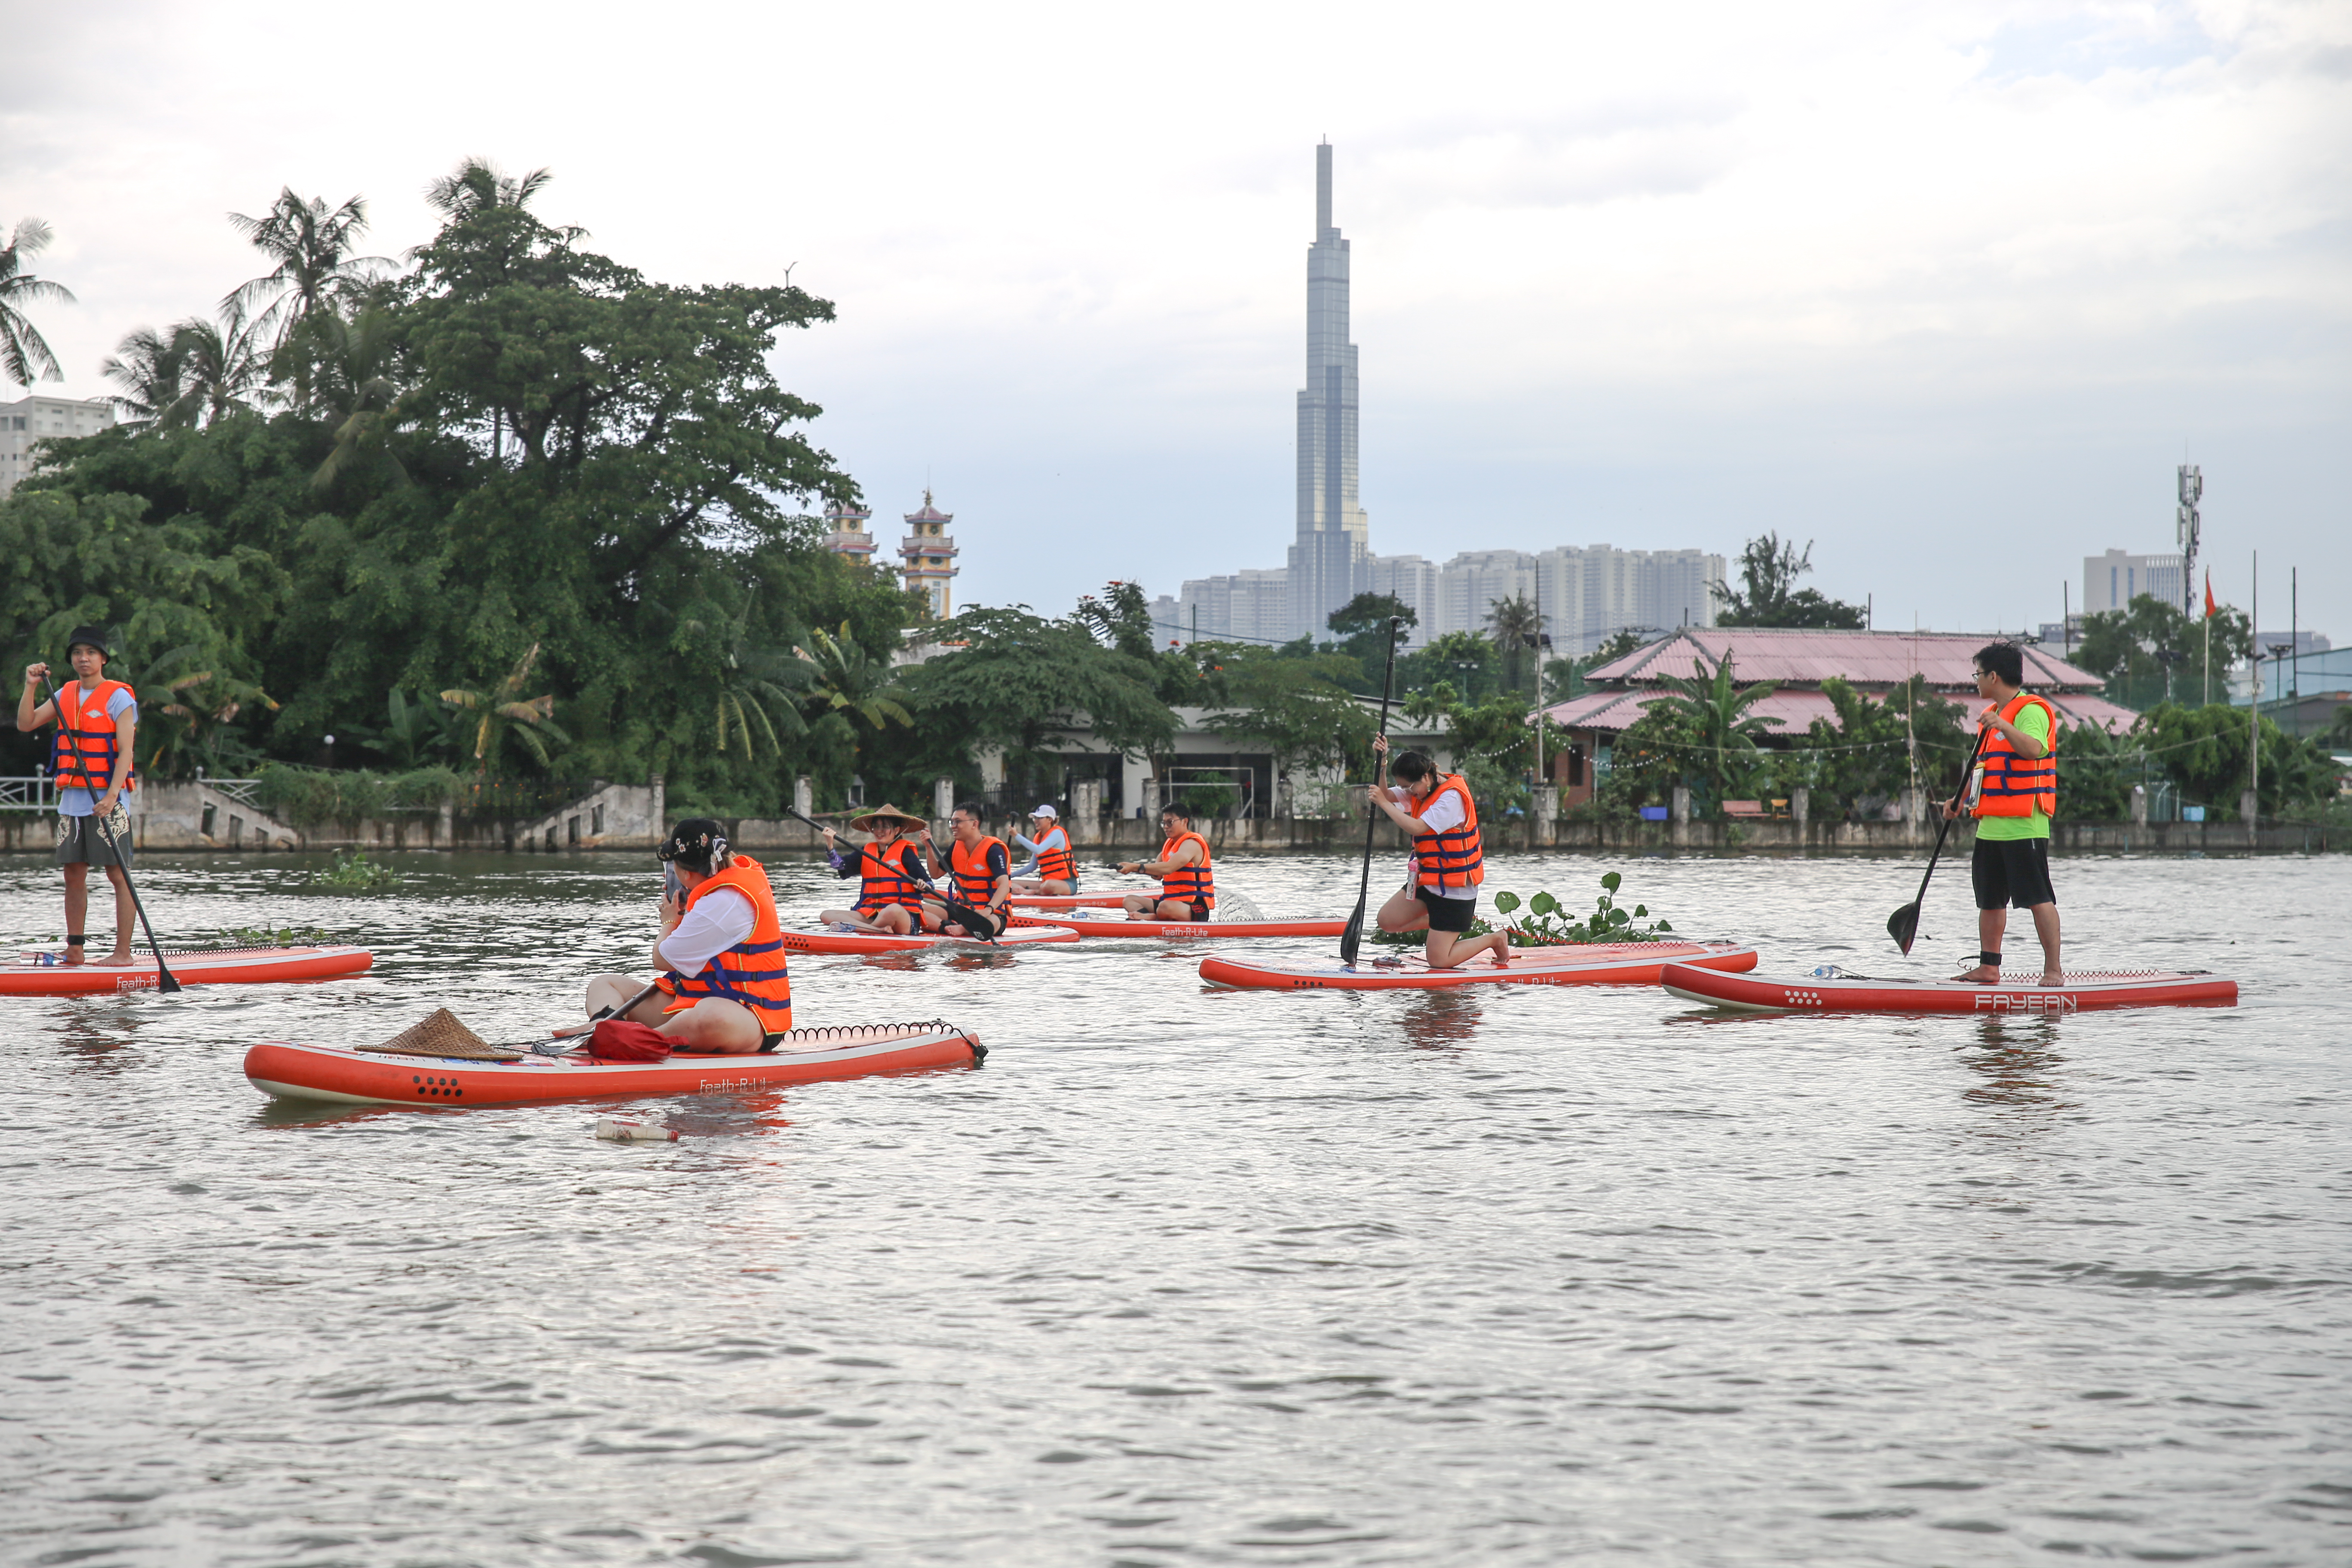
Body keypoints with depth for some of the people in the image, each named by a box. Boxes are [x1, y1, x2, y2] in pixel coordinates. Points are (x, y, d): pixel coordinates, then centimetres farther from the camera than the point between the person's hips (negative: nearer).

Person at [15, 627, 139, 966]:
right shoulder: (66, 695, 13)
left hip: (107, 801, -6)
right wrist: (31, 687, -4)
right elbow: (25, 723, 10)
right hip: (71, 800, 6)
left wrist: (112, 796, -23)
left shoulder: (118, 698, -6)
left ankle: (123, 952, -5)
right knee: (73, 875, 7)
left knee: (118, 874, -5)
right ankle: (75, 950, 13)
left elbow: (125, 751, -12)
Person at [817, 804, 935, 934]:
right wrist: (830, 845, -11)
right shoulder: (867, 851, 18)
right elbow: (842, 867, 4)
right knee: (827, 915, -15)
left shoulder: (905, 851, 5)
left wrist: (923, 886, -26)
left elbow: (927, 883, -3)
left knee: (894, 909, -42)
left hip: (904, 919, -6)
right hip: (870, 916, 6)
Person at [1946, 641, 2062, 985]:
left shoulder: (2031, 710, -9)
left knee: (2038, 898, -9)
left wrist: (2003, 725, -40)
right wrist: (1960, 799, 17)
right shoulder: (1992, 714, 21)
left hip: (2024, 825, -10)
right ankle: (1988, 968, 21)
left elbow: (2034, 750, -28)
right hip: (1992, 825, 10)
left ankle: (2053, 970, -8)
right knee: (1990, 899, 13)